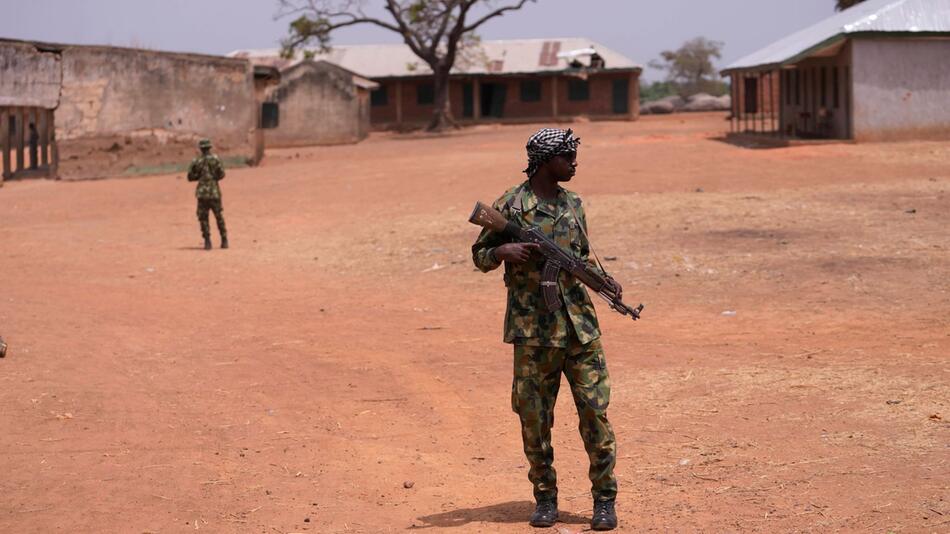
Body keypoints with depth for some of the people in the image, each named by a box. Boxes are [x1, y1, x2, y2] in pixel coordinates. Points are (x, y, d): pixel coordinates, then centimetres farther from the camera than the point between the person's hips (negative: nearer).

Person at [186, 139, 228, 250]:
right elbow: (221, 174, -6)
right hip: (214, 192, 0)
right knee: (219, 217, 11)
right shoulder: (215, 159, -4)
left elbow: (190, 177, 2)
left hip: (202, 192, 0)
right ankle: (224, 241, 13)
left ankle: (207, 242, -3)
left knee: (203, 218, 5)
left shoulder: (196, 162, -2)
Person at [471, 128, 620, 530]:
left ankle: (604, 499, 8)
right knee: (534, 418, 4)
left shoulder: (573, 204, 11)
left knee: (594, 412, -1)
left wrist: (601, 277, 0)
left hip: (579, 326, 3)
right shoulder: (510, 205, -3)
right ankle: (545, 498, 18)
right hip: (532, 330, -3)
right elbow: (480, 257, 3)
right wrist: (504, 250, -18)